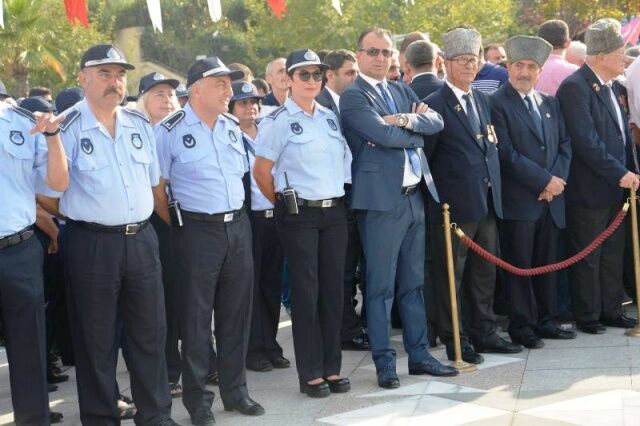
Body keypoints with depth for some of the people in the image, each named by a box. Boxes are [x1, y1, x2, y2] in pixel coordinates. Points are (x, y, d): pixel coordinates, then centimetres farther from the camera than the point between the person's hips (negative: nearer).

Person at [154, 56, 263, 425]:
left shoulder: (233, 126, 9)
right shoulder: (171, 130, -9)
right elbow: (156, 186, -6)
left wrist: (235, 217, 15)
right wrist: (179, 227, -1)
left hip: (238, 226, 5)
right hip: (198, 231, -5)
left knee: (236, 311, 11)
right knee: (196, 316, 3)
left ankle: (235, 390, 23)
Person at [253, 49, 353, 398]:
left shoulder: (331, 117, 10)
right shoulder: (278, 121, -7)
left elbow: (344, 161, 19)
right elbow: (261, 173, -5)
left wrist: (340, 196, 11)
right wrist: (285, 206, 4)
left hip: (334, 211, 5)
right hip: (300, 215, -5)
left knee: (333, 289, 7)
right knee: (305, 291, -1)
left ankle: (331, 367, 16)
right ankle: (310, 373, 7)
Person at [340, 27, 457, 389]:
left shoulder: (402, 91, 16)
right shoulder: (353, 96, -7)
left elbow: (436, 122, 4)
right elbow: (385, 135, -19)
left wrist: (407, 120, -13)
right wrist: (416, 129, -2)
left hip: (415, 195, 7)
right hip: (382, 199, -7)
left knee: (414, 282, 13)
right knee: (382, 285, -1)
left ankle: (419, 353, 21)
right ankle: (384, 360, 7)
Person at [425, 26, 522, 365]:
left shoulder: (482, 100, 14)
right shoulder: (435, 104, -9)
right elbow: (424, 156, -9)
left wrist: (494, 190, 13)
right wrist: (438, 192, -8)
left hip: (487, 203, 7)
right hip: (453, 206, -7)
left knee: (485, 271, 14)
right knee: (451, 274, 2)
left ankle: (483, 333, 25)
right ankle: (454, 340, 11)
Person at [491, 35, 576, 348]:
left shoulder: (550, 104, 16)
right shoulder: (497, 104, -6)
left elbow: (565, 144, 14)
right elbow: (506, 153, -13)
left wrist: (558, 179, -4)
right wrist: (544, 180, -13)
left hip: (551, 199, 6)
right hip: (518, 201, -6)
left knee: (547, 263, 11)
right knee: (519, 265, -1)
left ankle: (545, 321, 21)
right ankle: (521, 327, 7)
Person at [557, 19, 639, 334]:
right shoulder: (575, 87, -16)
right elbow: (586, 141, -23)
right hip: (589, 190, -8)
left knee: (613, 254, 15)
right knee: (588, 257, 3)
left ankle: (611, 310, 25)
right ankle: (587, 316, 14)